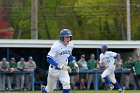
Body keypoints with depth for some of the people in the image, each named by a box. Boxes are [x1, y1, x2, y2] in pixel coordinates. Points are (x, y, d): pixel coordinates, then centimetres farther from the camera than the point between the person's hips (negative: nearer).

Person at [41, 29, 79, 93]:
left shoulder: (70, 45, -2)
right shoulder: (56, 46, -23)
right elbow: (49, 59, -30)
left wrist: (74, 63, 8)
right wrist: (60, 66, -39)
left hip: (63, 70, 4)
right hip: (54, 70, -4)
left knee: (66, 83, -23)